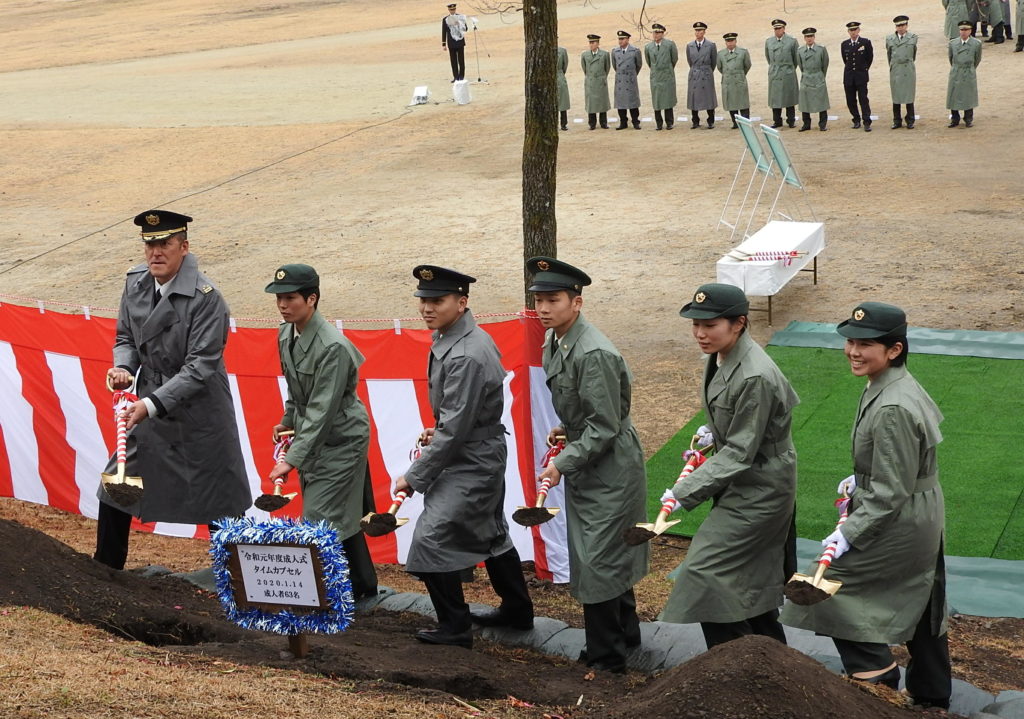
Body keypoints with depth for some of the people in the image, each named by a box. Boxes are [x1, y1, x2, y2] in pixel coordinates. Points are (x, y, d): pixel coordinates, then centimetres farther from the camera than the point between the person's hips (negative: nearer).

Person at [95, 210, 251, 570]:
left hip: (199, 417, -6)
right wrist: (123, 368, -11)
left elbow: (200, 367, -23)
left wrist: (152, 404, -30)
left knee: (218, 504, 4)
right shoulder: (135, 283, 0)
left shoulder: (205, 298, -21)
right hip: (149, 409, 6)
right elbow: (126, 338, 11)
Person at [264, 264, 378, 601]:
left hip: (342, 438, -8)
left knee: (323, 519, -10)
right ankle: (362, 586, 27)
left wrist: (292, 459, -30)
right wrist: (288, 421, 28)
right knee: (343, 516, 16)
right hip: (313, 434, 8)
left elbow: (322, 411, -28)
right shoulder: (285, 334, 0)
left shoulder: (333, 346, -27)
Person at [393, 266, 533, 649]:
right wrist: (437, 429, 11)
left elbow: (455, 430, -26)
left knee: (432, 538, -6)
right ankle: (517, 610, 37)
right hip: (482, 456, 10)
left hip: (472, 463, -10)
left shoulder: (467, 356, -28)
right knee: (491, 534, 22)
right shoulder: (451, 337, 3)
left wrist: (414, 477, -20)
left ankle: (454, 627, 9)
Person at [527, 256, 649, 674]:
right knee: (611, 557, 21)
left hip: (609, 471, -9)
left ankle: (606, 659, 8)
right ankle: (625, 633, 37)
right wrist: (567, 427, 8)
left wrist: (562, 465, -22)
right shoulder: (553, 344, 4)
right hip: (583, 467, 9)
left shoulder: (594, 354, -26)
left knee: (596, 562, -4)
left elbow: (604, 427, -25)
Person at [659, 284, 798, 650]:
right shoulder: (720, 358, -1)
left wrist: (685, 492, -25)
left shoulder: (754, 377, -29)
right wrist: (711, 433, 6)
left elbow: (740, 453, -26)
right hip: (742, 483, 10)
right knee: (753, 579, 19)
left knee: (706, 572, -9)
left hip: (759, 490, -10)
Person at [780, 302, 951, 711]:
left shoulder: (892, 410, -30)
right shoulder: (896, 385, 0)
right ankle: (932, 698, 36)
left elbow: (890, 493, -26)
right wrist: (859, 479, 15)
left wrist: (849, 532, -22)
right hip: (924, 518, 10)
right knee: (921, 610, 21)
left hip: (898, 523, -10)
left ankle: (876, 673, 13)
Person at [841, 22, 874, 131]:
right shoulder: (844, 44, 6)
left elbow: (870, 57, 9)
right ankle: (856, 120, 19)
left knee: (863, 100, -7)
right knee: (850, 100, 4)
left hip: (861, 76, -3)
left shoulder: (866, 42, -2)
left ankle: (867, 123, -6)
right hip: (848, 76, 3)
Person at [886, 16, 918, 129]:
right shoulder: (889, 39, 5)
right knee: (896, 98, 3)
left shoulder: (913, 38, 2)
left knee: (909, 97, 1)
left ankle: (910, 122, 9)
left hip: (908, 70, -1)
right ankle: (897, 121, 11)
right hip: (895, 71, 1)